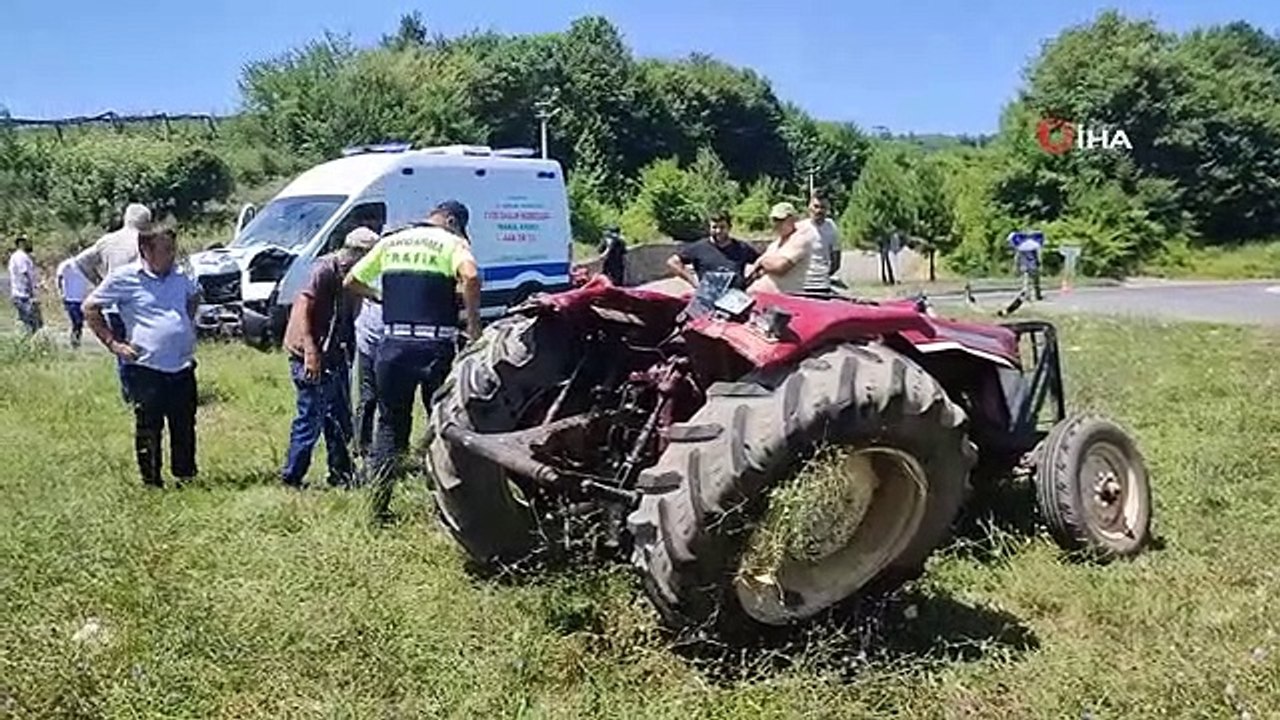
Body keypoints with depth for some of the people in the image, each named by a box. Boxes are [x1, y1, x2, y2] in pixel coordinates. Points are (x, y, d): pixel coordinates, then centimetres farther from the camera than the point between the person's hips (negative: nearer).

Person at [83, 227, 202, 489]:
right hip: (146, 369, -5)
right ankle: (151, 482, 13)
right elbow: (90, 308, 0)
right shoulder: (124, 278, -5)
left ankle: (185, 475, 23)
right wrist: (112, 343, -5)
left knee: (185, 428, 10)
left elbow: (194, 296, 33)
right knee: (148, 430, 3)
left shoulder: (179, 277, 10)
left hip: (183, 367, 5)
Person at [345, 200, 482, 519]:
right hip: (435, 346, -4)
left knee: (389, 424, 15)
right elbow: (471, 277, -21)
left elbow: (352, 281, 17)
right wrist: (474, 324, -13)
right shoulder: (452, 242, 0)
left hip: (394, 344, 4)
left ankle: (379, 504, 13)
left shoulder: (390, 242, 14)